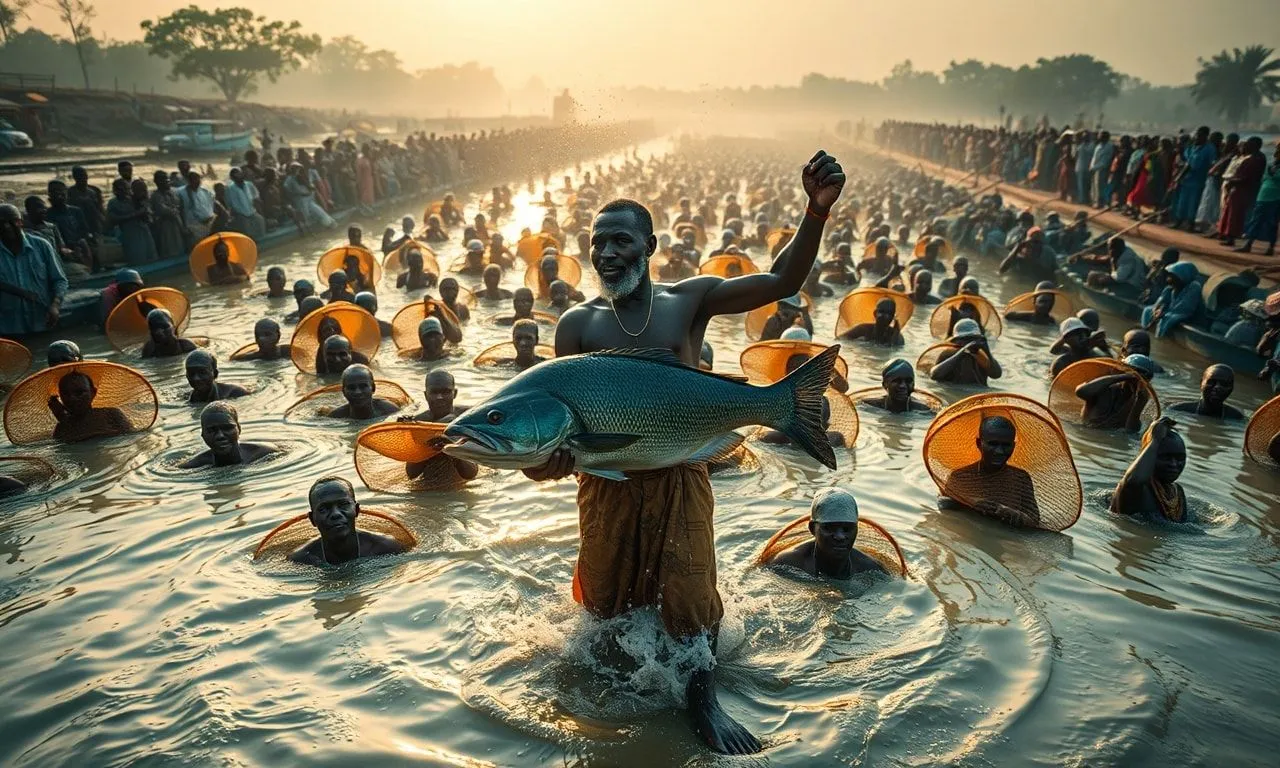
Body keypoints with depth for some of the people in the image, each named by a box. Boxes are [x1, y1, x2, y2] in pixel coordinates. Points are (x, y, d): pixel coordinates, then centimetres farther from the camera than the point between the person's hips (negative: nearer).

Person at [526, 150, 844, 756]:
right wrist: (547, 457, -25)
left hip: (680, 477, -1)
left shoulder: (689, 299, -3)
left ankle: (703, 700, 23)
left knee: (690, 594, 2)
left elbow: (780, 282, -11)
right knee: (605, 597, 16)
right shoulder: (577, 323, -2)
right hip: (605, 481, 2)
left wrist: (817, 212, -26)